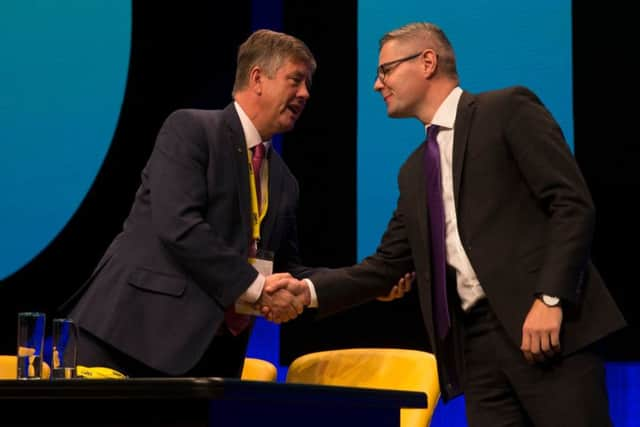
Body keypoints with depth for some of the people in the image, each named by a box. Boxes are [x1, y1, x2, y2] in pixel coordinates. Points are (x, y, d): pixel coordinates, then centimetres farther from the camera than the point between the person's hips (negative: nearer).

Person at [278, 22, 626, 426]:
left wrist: (550, 298, -18)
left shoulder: (509, 110, 1)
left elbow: (573, 204, -8)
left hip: (545, 322, -6)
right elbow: (386, 265, 22)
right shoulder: (415, 171, 22)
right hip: (475, 339, 7)